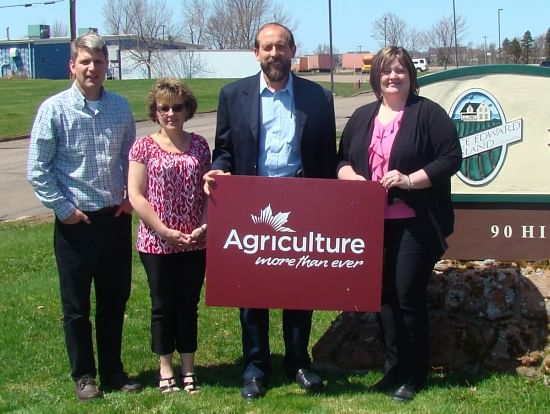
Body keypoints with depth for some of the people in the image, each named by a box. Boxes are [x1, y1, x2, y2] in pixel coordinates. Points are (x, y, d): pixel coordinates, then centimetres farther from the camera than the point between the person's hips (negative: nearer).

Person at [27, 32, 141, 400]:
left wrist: (130, 197, 3)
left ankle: (113, 370, 28)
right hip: (76, 221, -3)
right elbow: (37, 170, -7)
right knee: (76, 304, 8)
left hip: (116, 218, 4)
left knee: (115, 299, 13)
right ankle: (84, 375, 23)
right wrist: (63, 208, -8)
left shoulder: (120, 107, 3)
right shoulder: (55, 109, -9)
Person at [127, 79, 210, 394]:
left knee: (189, 305, 11)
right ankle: (165, 370, 21)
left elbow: (209, 191, 7)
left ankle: (189, 369, 22)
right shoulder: (144, 147, -3)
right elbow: (136, 196, -7)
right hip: (157, 244, -2)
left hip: (195, 243, 2)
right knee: (164, 306, 9)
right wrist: (166, 232, -13)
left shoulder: (199, 145, 5)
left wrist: (204, 227, -8)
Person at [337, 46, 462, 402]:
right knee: (384, 295, 9)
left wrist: (409, 180, -19)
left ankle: (413, 376, 11)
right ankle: (394, 369, 21)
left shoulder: (428, 113, -4)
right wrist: (351, 176, -6)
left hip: (414, 224, -5)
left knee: (408, 296, -3)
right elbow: (342, 159, 17)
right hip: (373, 223, 5)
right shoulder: (362, 117, 13)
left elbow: (451, 158, -9)